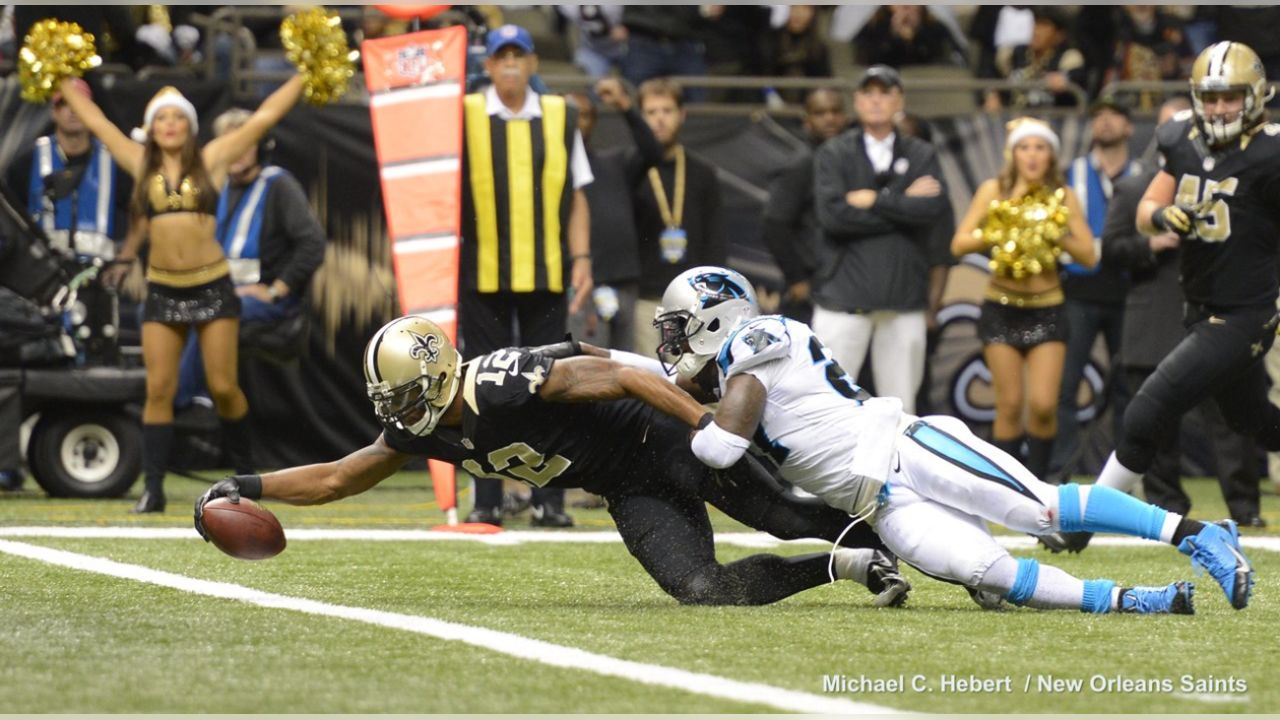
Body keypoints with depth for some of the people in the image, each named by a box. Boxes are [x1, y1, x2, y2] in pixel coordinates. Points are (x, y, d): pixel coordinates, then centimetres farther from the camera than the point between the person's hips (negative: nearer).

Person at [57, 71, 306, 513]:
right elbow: (95, 120, 16)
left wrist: (304, 77, 3)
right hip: (162, 291, 2)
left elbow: (265, 116, 2)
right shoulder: (141, 165, 7)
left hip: (212, 287, -2)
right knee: (159, 389, -3)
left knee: (223, 387, 0)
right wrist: (64, 84, 23)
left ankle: (244, 471, 21)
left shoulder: (211, 161, 1)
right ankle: (153, 488, -3)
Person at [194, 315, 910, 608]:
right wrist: (248, 487, -5)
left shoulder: (508, 385, -31)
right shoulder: (420, 431, -6)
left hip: (664, 441, -6)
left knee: (788, 517, -8)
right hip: (633, 495, 6)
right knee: (701, 589, -7)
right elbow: (335, 479, 5)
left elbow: (623, 376, -30)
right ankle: (847, 564, 7)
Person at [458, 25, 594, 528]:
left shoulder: (560, 118, 10)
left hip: (545, 275, 1)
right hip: (482, 274, -1)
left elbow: (575, 197, 13)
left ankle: (548, 500, 6)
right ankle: (486, 501, 5)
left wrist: (581, 258, 3)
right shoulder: (464, 116, 4)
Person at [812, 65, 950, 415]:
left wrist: (875, 200, -7)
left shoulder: (921, 156, 11)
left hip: (905, 298, 2)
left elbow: (935, 209, -6)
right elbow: (832, 214, -11)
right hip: (844, 292, -2)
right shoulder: (834, 154, 5)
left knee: (900, 408, 6)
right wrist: (903, 204, -6)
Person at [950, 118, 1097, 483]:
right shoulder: (994, 190, 0)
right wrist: (994, 236, -19)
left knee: (1044, 405, -9)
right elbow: (959, 244, -5)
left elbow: (1088, 255, -1)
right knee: (1009, 405, -2)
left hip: (1047, 312, 0)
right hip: (1001, 311, 0)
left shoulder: (1063, 196, 1)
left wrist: (1057, 235, -16)